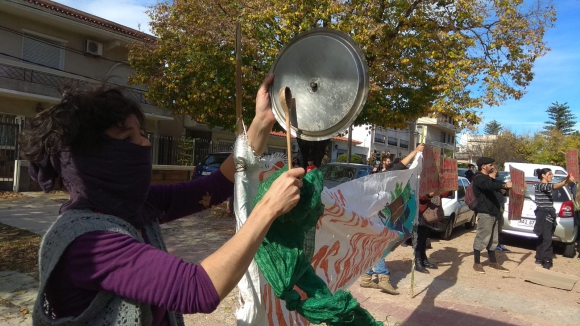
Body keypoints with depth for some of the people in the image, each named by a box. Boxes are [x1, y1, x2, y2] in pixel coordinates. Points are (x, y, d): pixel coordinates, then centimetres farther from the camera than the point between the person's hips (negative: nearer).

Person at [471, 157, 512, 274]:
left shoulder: (486, 178, 22)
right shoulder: (479, 178, -13)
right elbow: (490, 186, -32)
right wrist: (504, 185, -45)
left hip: (492, 213, 10)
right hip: (484, 213, -10)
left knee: (492, 239, 15)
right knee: (482, 239, -6)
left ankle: (493, 262, 25)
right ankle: (476, 263, 2)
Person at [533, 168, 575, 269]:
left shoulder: (548, 185, 17)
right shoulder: (540, 185, -13)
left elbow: (557, 185, 3)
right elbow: (552, 187, -30)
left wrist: (566, 180, -16)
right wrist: (566, 182, -44)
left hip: (549, 214, 9)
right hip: (543, 214, -9)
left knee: (542, 237, 12)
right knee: (547, 238, -9)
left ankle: (539, 258, 19)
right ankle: (547, 260, -6)